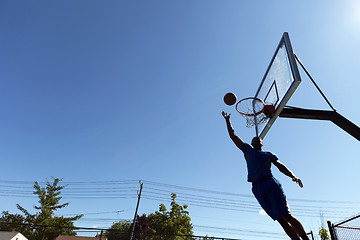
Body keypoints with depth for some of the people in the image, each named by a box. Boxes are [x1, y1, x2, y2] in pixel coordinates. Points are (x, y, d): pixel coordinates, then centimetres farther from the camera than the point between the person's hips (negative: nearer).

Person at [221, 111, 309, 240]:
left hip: (271, 184, 0)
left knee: (286, 216, -11)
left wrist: (293, 176, -9)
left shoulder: (269, 155, 22)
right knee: (280, 220, -4)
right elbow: (233, 136, 23)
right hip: (257, 188, 0)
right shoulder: (248, 150, 21)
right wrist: (227, 120, 25)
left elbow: (281, 166, 10)